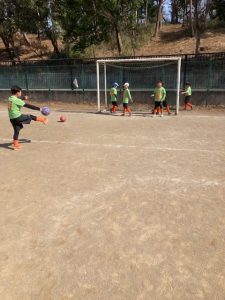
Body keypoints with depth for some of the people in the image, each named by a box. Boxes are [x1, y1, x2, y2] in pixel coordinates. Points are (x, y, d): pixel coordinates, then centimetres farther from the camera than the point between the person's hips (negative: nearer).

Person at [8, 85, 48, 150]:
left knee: (16, 131, 15)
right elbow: (28, 105, -18)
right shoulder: (16, 100, -17)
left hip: (12, 118, 8)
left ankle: (15, 145, 19)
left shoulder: (10, 99, 9)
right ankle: (43, 120, 24)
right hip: (17, 117, -8)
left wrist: (23, 98, 30)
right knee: (31, 117, 8)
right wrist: (39, 108, -15)